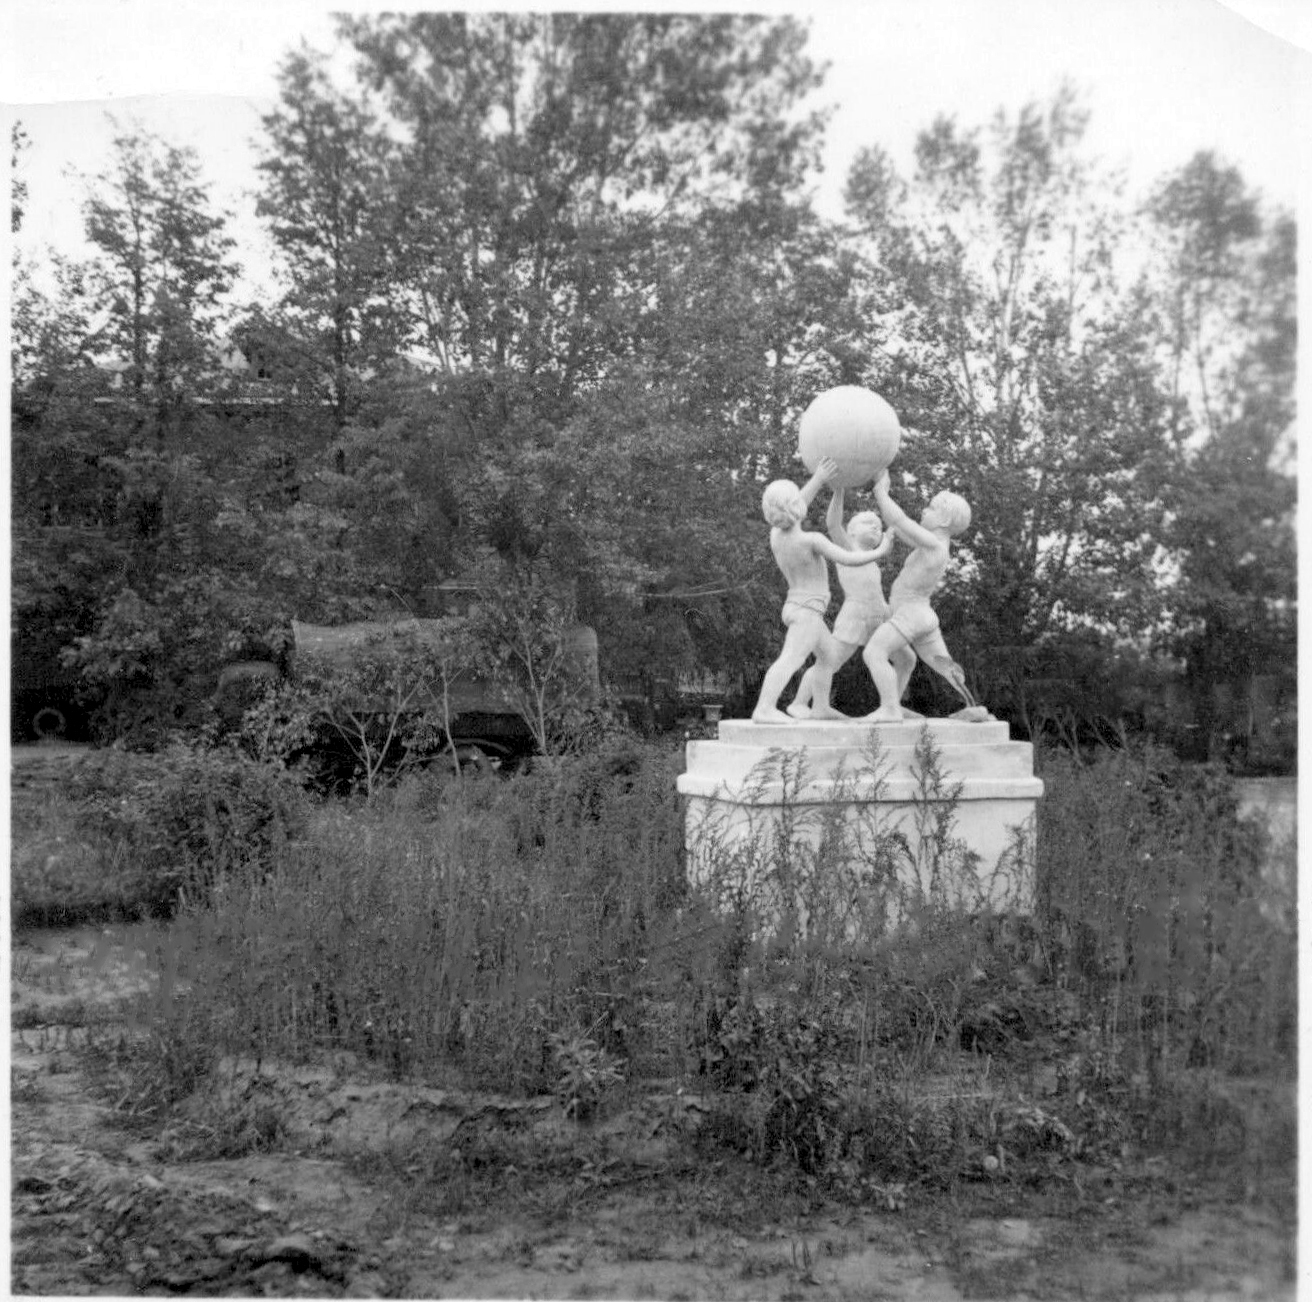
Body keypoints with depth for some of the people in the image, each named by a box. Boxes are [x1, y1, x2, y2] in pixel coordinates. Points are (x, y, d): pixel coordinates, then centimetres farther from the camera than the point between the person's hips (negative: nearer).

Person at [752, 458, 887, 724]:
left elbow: (796, 510, 16)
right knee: (790, 660, -20)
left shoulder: (776, 535, 1)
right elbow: (849, 559, -18)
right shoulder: (812, 540, -19)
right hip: (808, 611, -9)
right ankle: (764, 709, -33)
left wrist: (818, 479, 9)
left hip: (796, 608, 9)